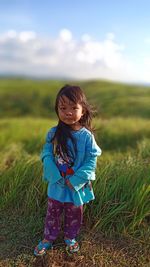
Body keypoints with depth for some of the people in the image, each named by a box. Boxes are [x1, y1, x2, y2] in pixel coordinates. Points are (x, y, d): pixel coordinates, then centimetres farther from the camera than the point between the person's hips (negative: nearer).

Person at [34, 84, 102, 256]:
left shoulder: (87, 136, -18)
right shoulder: (53, 133, -12)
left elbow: (91, 161, -14)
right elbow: (46, 155, -8)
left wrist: (74, 181, -19)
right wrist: (58, 178, -18)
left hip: (78, 186, -1)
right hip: (57, 185, 1)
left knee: (74, 215, 22)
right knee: (52, 214, 21)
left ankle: (70, 238, 48)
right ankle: (48, 239, 45)